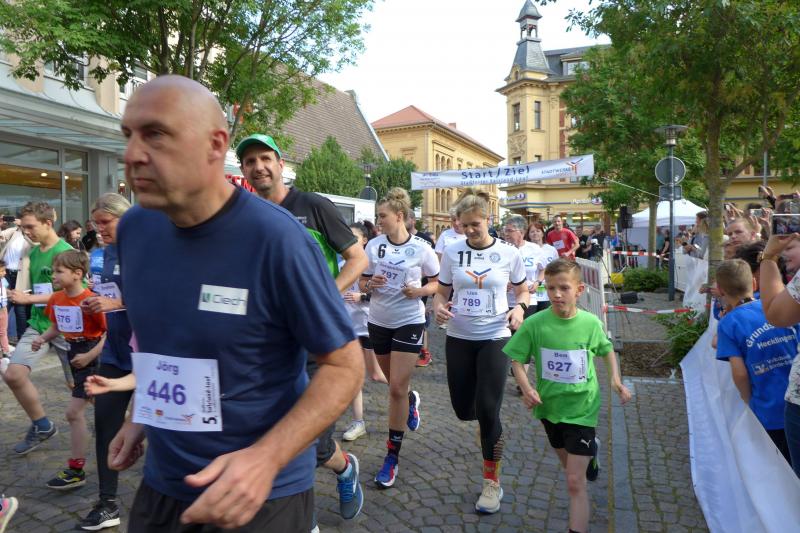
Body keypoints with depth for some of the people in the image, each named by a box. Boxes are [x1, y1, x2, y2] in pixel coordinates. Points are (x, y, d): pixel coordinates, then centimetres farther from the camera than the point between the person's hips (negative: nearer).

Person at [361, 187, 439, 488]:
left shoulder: (421, 249, -10)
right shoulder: (374, 245, -3)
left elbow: (437, 283, 1)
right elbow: (362, 281, 5)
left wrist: (420, 291, -18)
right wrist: (370, 284, -17)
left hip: (409, 322, -4)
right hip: (378, 321, 4)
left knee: (397, 389, -6)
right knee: (396, 384, 17)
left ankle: (392, 457, 7)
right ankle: (412, 400, 55)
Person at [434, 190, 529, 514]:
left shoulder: (508, 253, -5)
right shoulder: (452, 253, -2)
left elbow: (523, 291, 7)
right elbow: (442, 292, 6)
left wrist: (519, 308, -15)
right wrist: (438, 306, -17)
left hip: (495, 338, -2)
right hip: (458, 338, 3)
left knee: (487, 410, -6)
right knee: (464, 410, 8)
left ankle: (492, 483, 14)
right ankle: (491, 425, 47)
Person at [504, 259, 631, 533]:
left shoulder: (591, 322, -14)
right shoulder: (535, 324, -17)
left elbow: (607, 350, 6)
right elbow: (516, 360, -8)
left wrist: (615, 380, -7)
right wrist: (526, 388, -23)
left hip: (581, 408, -2)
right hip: (550, 406, 2)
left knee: (575, 482, -6)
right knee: (571, 466, 27)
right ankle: (590, 451, 60)